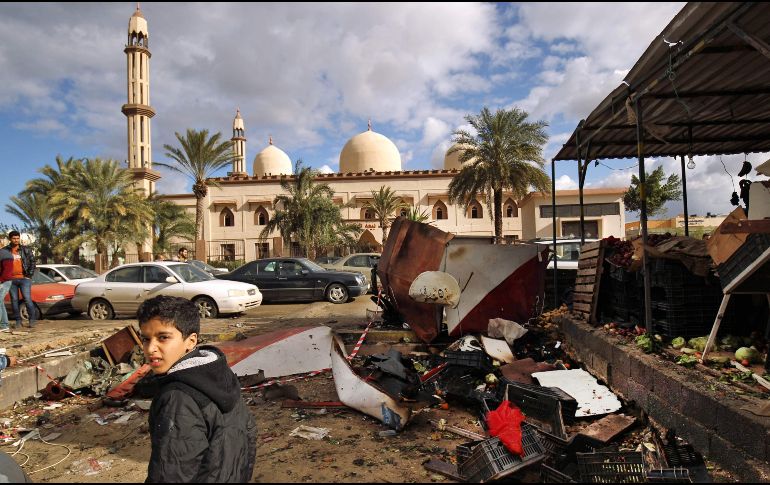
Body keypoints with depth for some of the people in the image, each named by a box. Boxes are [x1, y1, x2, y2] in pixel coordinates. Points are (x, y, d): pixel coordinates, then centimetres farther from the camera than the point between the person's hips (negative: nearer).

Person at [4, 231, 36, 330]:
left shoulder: (26, 249, 5)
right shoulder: (5, 250, 7)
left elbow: (32, 262, 5)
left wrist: (29, 275, -2)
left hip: (24, 278, -2)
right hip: (11, 280, 2)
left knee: (27, 299, -7)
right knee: (14, 300, 5)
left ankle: (32, 320, 1)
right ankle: (18, 321, 13)